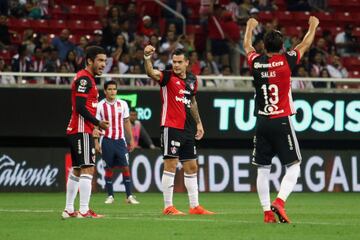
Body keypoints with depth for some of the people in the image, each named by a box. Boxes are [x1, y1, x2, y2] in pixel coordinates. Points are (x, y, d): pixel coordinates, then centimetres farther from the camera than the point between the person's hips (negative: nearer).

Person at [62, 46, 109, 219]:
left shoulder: (87, 79, 19)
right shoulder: (84, 78, -13)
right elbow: (80, 107, -20)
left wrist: (92, 128, 17)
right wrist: (98, 123, -16)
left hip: (75, 131, 11)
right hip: (82, 131, -11)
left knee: (77, 170, 13)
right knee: (88, 169, -12)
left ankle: (68, 210, 16)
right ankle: (84, 211, -16)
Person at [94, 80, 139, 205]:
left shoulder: (122, 104, 6)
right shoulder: (100, 106, -2)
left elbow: (127, 122, 12)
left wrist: (131, 139, 9)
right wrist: (96, 142, -5)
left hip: (120, 140, 2)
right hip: (107, 140, -2)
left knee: (125, 167, -5)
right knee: (108, 169, 2)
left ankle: (129, 196, -2)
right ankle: (110, 196, 10)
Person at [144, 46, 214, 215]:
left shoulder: (192, 80, 11)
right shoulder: (168, 77, -8)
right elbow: (151, 73, -28)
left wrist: (198, 122, 22)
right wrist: (147, 59, -47)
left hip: (187, 129, 7)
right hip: (171, 127, -7)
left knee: (191, 167, 11)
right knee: (170, 165, -8)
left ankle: (195, 206, 18)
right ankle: (168, 207, -4)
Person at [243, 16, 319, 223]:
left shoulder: (256, 62, 2)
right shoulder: (286, 61, -5)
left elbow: (247, 46, 25)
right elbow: (306, 44, 12)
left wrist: (250, 27, 43)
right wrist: (313, 26, 31)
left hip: (262, 123, 3)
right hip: (282, 122, -3)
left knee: (263, 170, 8)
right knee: (294, 167, 2)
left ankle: (267, 211, 4)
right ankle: (279, 202, -17)